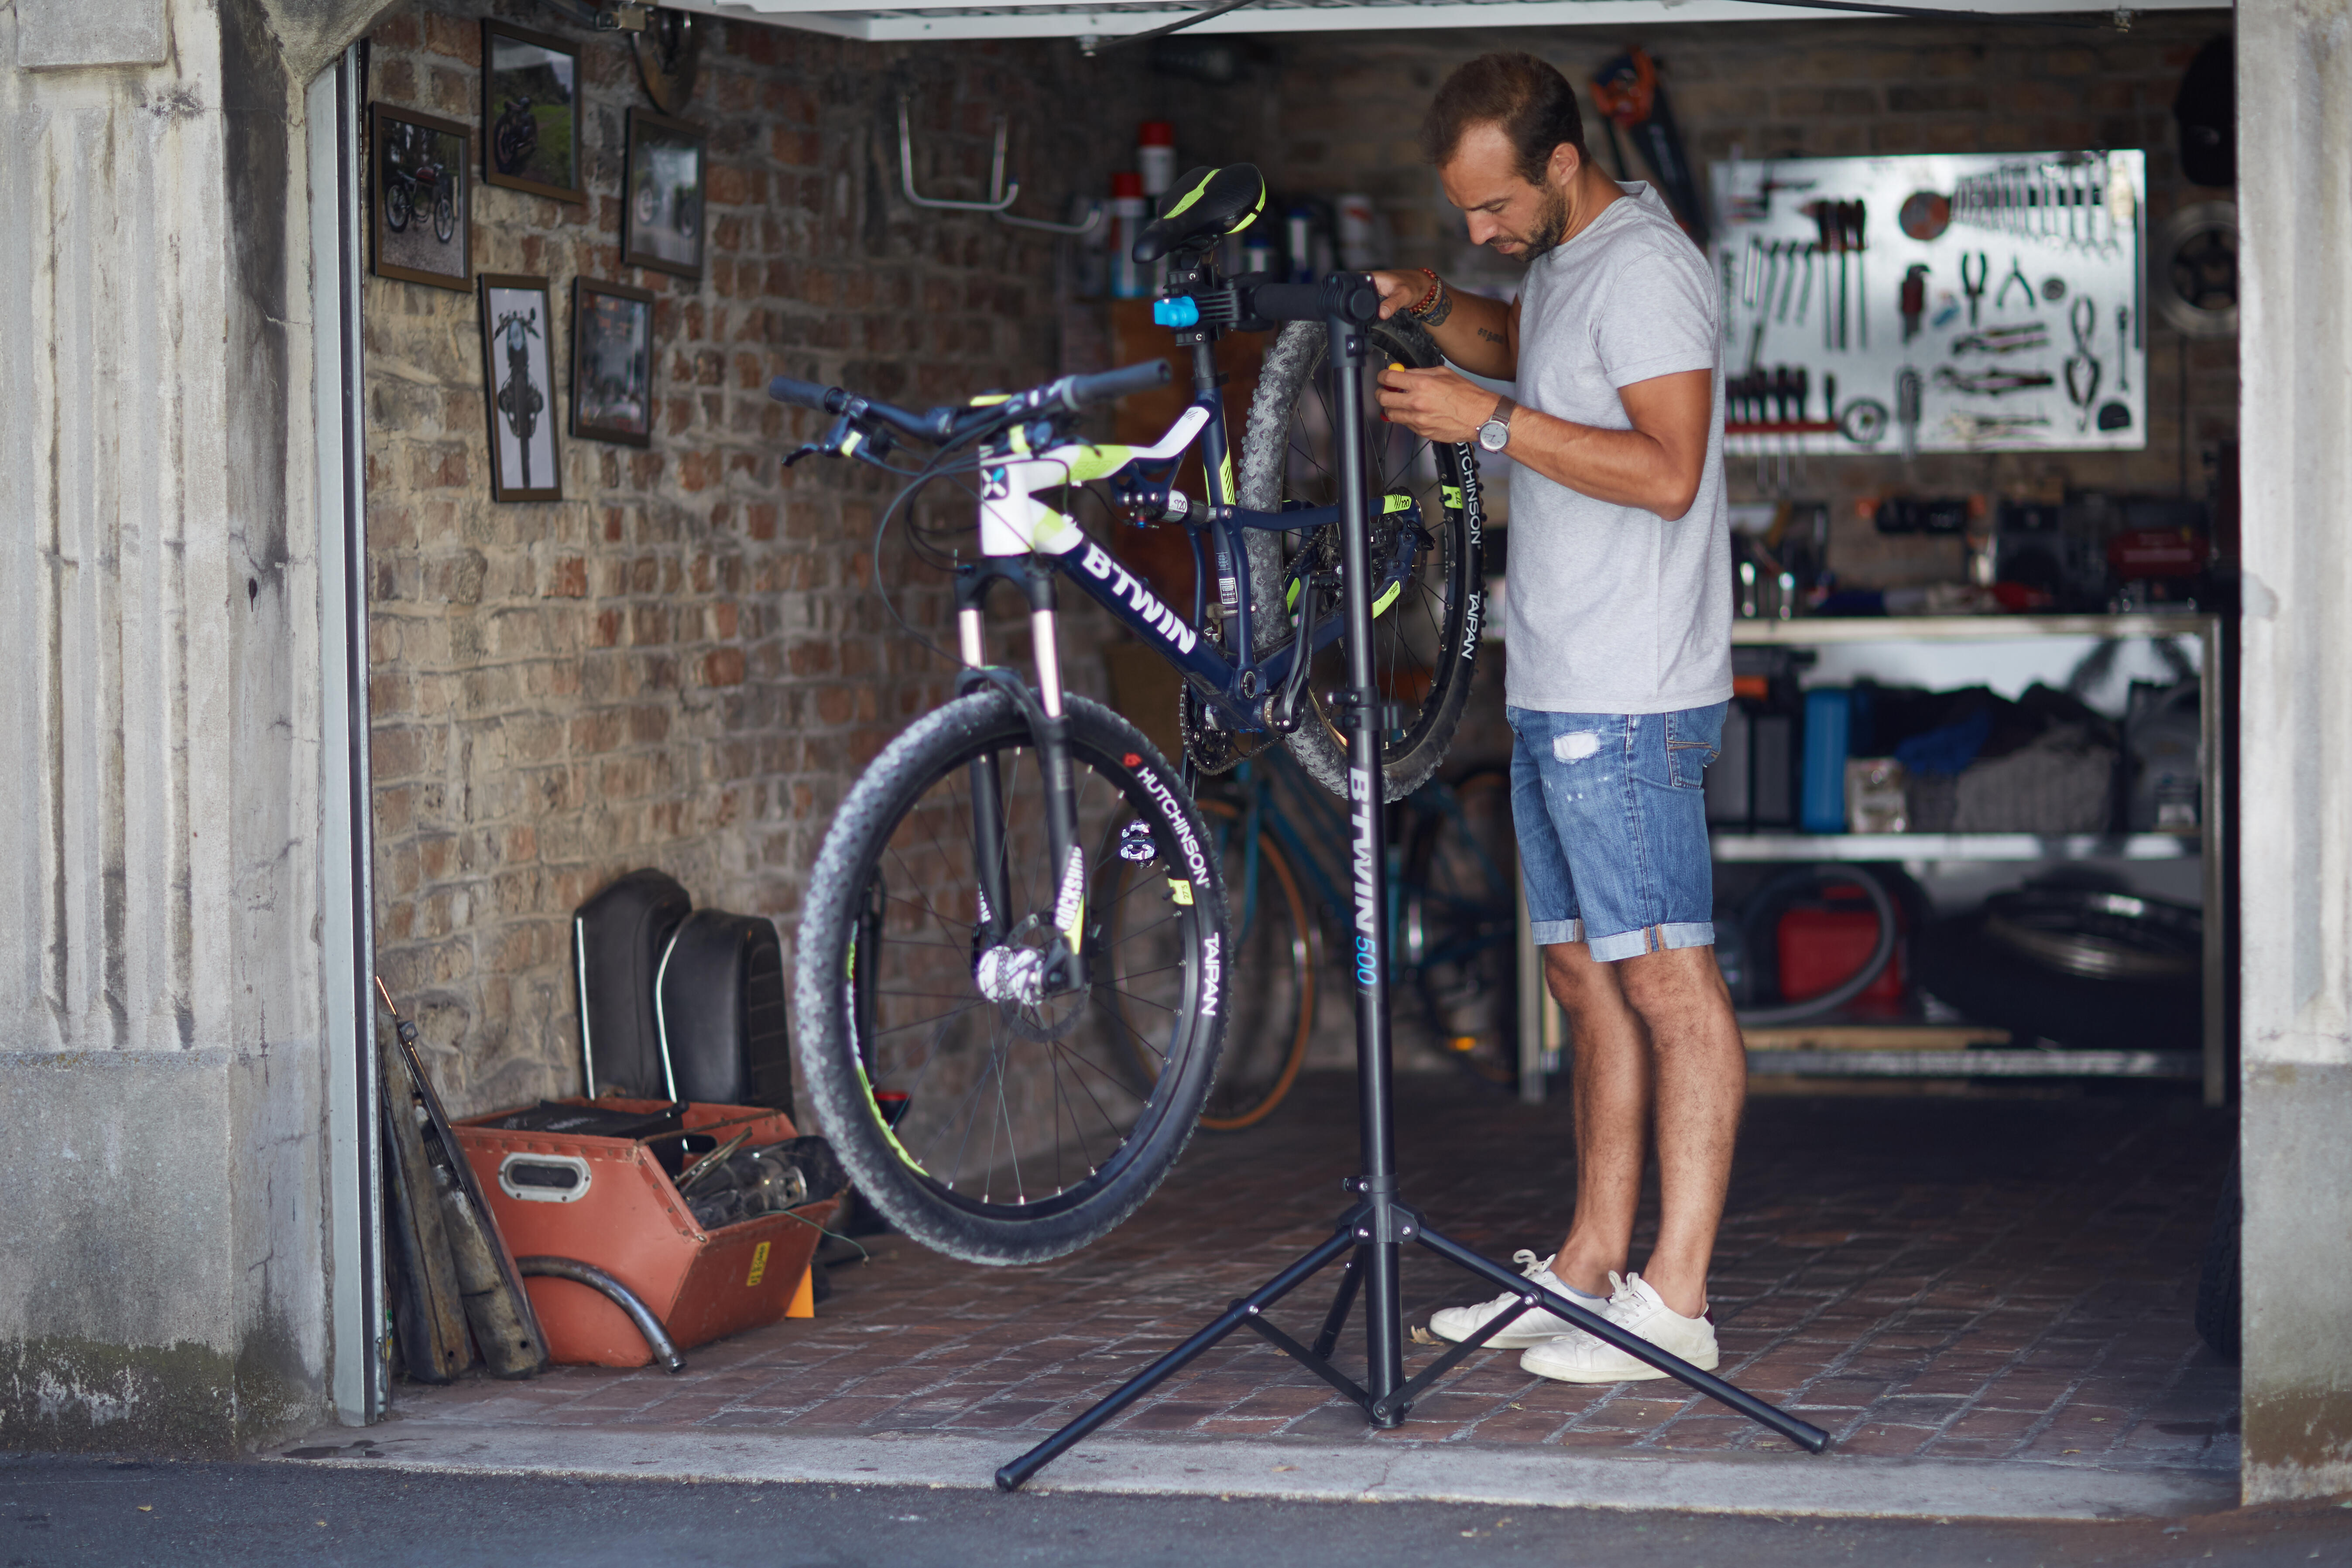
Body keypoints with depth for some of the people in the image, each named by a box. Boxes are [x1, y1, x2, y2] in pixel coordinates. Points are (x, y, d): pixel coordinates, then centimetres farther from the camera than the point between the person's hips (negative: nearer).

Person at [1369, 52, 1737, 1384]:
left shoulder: (1645, 265, -14)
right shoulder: (1563, 258, 16)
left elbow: (1668, 472, -23)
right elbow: (1522, 345, 38)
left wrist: (1489, 420, -20)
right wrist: (1435, 307, 18)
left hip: (1631, 701, -10)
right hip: (1557, 691, 10)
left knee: (1671, 985, -8)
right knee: (1587, 979, 13)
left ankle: (1675, 1301, -8)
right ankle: (1591, 1268, 20)